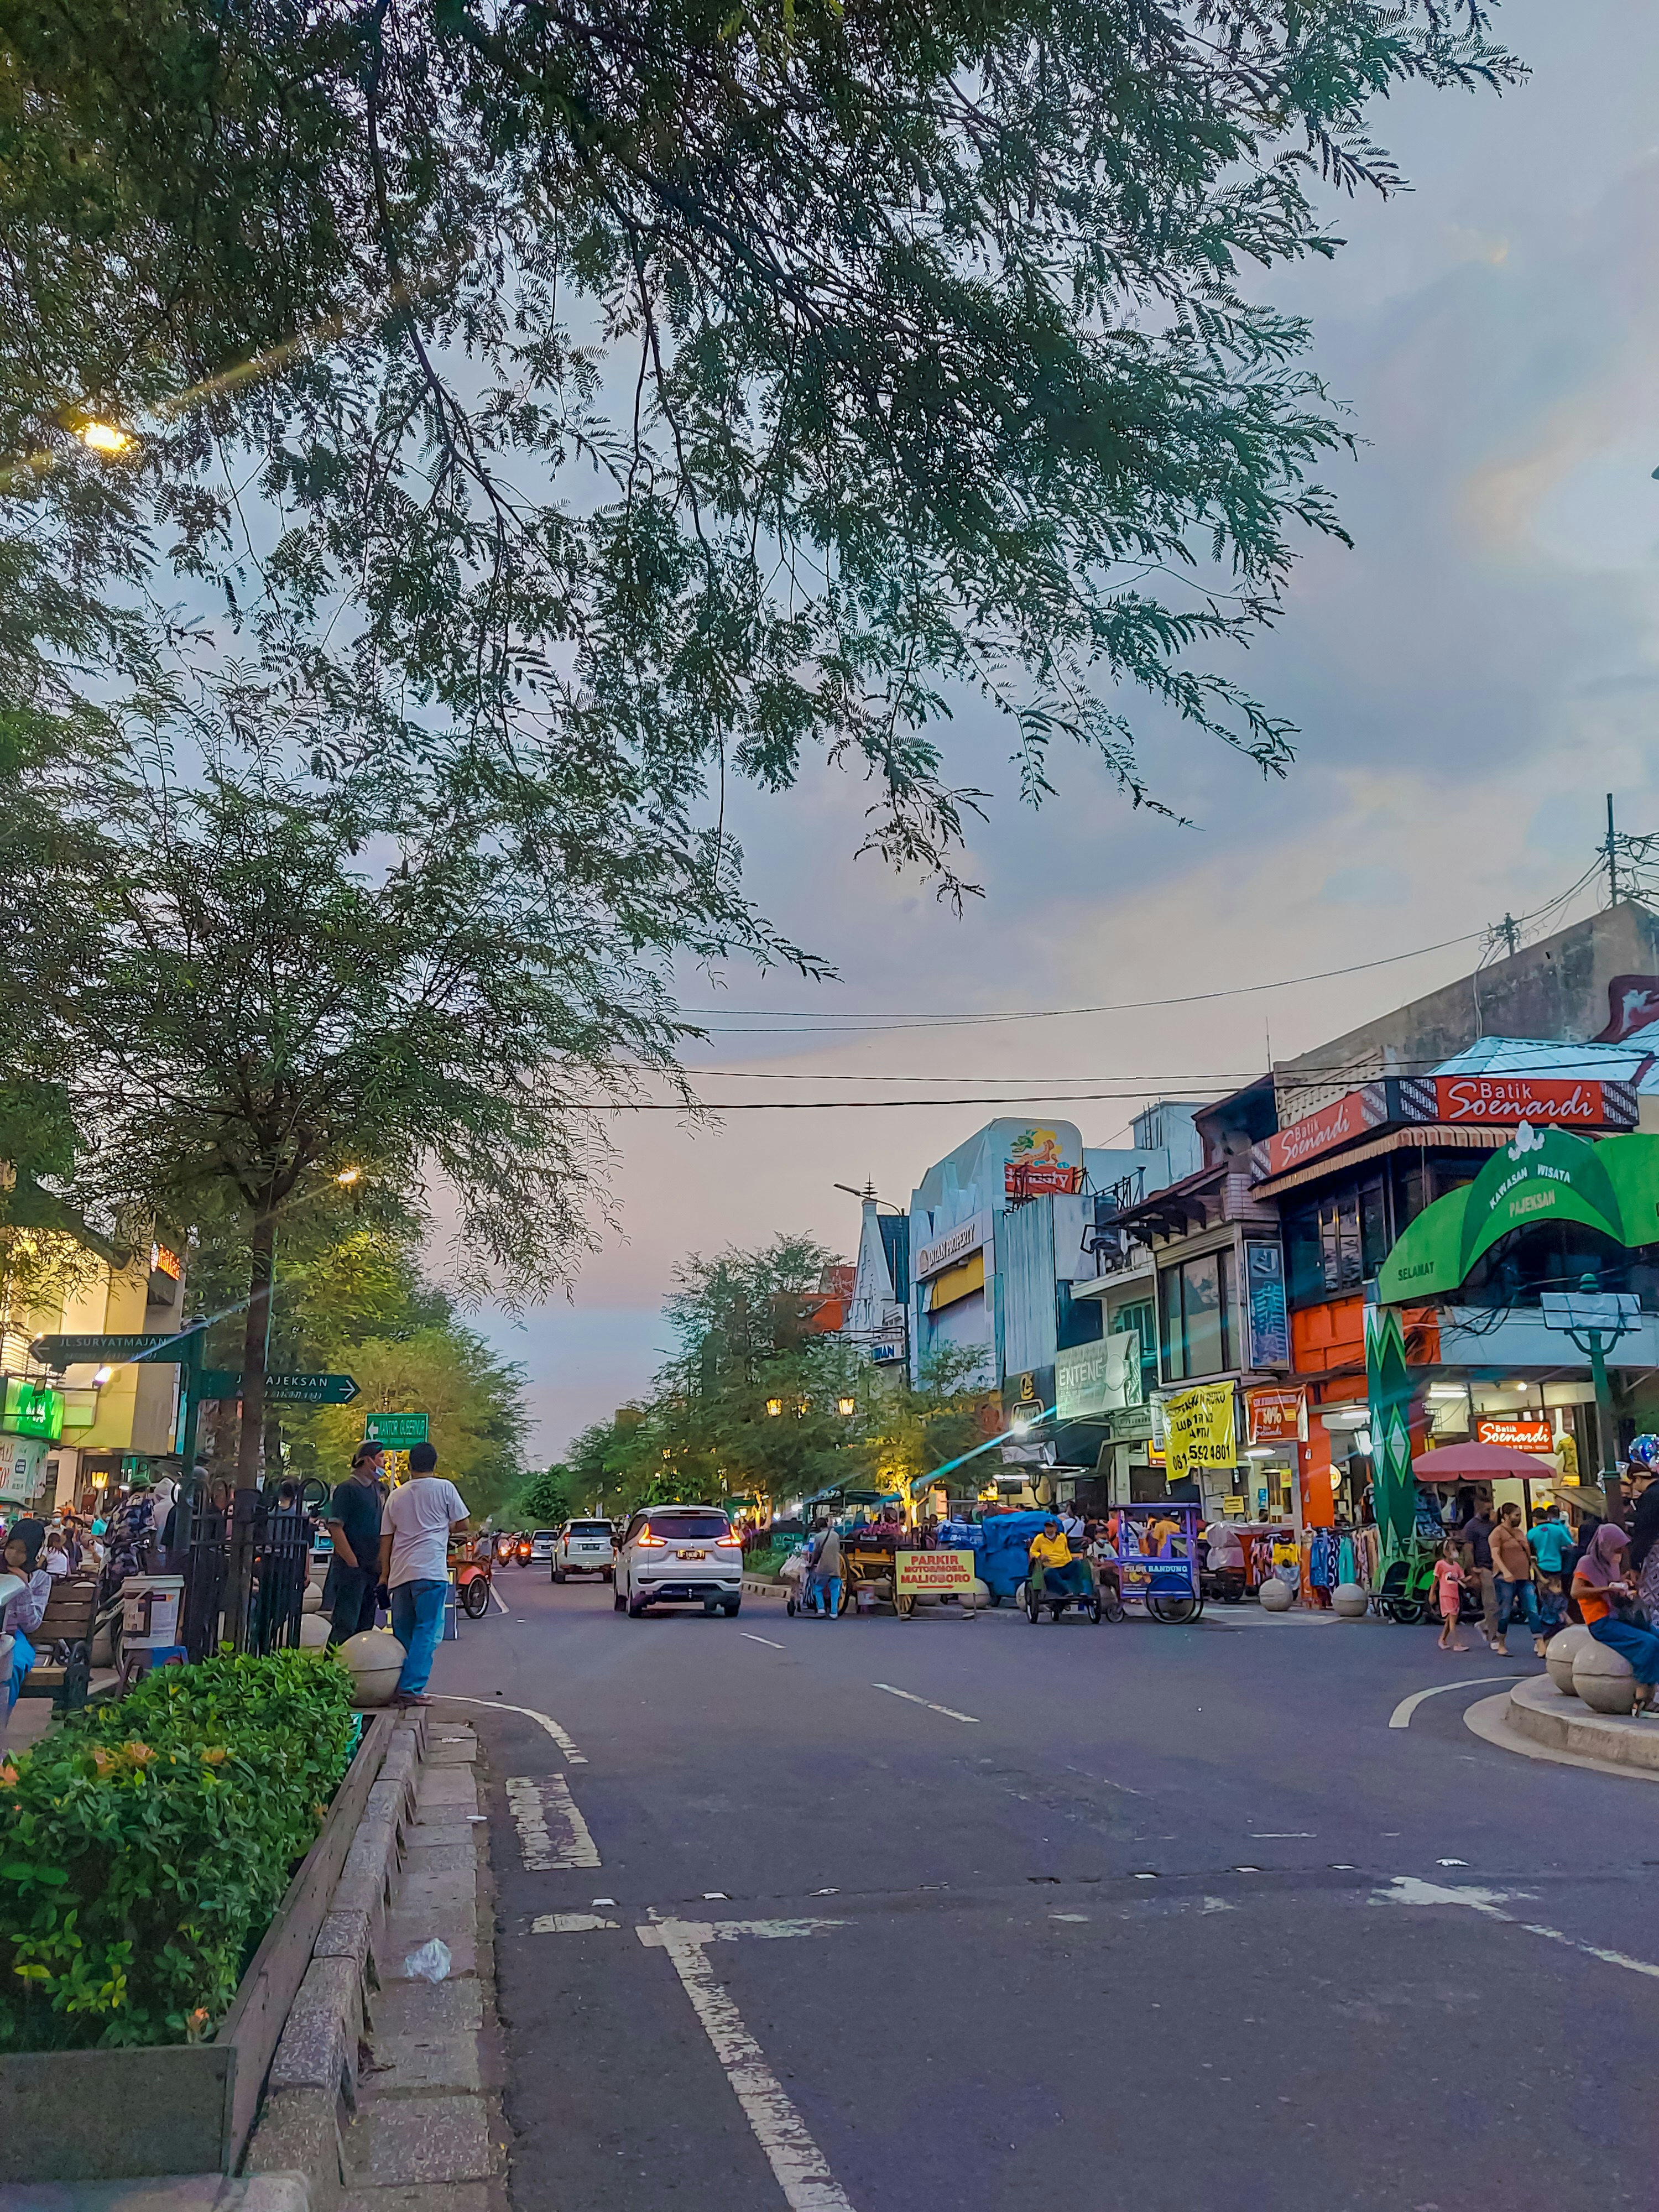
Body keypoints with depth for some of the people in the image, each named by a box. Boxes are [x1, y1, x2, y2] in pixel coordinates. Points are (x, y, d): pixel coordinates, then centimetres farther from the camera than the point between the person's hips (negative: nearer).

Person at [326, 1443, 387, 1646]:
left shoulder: (375, 1489, 16)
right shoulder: (347, 1489, -8)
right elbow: (335, 1527, -15)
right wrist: (353, 1563, -18)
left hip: (372, 1569, 8)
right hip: (352, 1568, -8)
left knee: (365, 1625, 10)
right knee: (345, 1625, -9)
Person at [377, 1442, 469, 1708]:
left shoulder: (396, 1496, 15)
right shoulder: (444, 1488, 2)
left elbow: (386, 1538, 15)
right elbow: (463, 1525, 5)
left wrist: (384, 1574, 19)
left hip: (400, 1573, 5)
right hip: (430, 1570, -5)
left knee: (402, 1633, 13)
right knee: (427, 1631, -4)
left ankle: (397, 1688, 12)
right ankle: (411, 1689, -12)